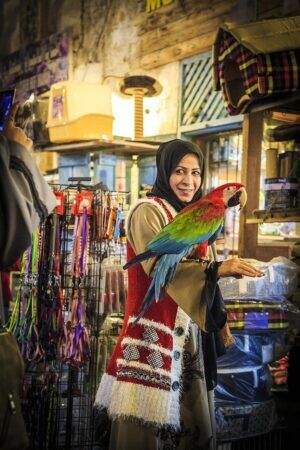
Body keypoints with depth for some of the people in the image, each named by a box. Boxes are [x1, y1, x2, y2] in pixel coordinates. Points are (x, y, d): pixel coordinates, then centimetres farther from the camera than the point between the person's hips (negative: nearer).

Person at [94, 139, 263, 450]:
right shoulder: (148, 212, -9)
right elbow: (158, 266, -24)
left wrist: (218, 318, 17)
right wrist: (217, 268, -35)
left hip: (189, 330, 8)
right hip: (156, 331, -7)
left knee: (189, 419, 13)